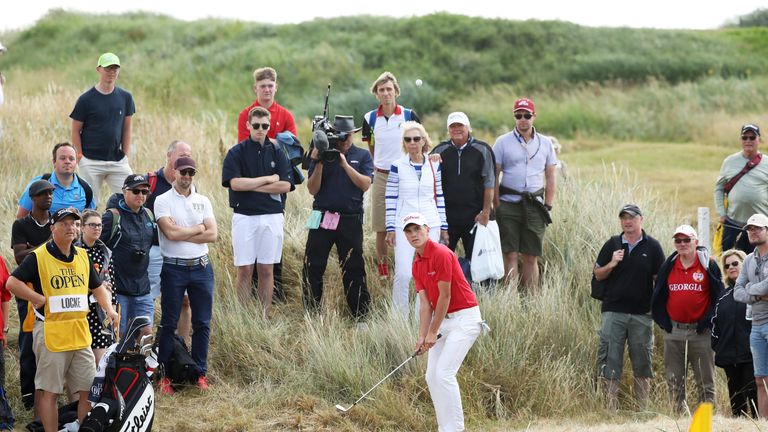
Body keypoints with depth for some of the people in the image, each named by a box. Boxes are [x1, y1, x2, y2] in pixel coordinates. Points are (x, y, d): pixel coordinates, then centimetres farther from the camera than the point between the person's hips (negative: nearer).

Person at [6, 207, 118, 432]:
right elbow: (12, 283, -14)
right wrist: (42, 300, -15)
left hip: (80, 334, 6)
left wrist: (109, 308, 8)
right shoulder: (38, 257, -6)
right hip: (51, 333, -6)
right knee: (50, 391, 0)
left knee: (89, 390, 7)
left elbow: (98, 287, 25)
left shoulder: (83, 256, 14)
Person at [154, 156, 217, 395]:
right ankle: (163, 374, 8)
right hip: (174, 268, -4)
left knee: (202, 323, 6)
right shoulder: (163, 201, -4)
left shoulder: (203, 201, 9)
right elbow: (171, 232, -17)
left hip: (201, 267, 4)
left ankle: (200, 373, 14)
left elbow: (212, 234, -3)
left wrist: (181, 233, -10)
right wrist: (198, 229, -4)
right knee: (169, 324, 2)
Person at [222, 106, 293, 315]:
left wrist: (251, 186, -9)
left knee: (266, 270, 6)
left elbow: (285, 185, -4)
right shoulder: (236, 153, 1)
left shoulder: (278, 153, 7)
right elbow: (235, 183, -12)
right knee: (245, 270, 0)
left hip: (272, 217, 2)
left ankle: (265, 317, 10)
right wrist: (269, 179, -7)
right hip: (244, 217, -2)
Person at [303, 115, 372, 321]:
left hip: (350, 221, -1)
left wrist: (345, 164, -15)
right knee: (312, 268, 1)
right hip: (322, 218, 1)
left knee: (353, 270, 3)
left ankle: (360, 318, 9)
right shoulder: (322, 153, 6)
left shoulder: (362, 156, 6)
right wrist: (319, 164, -13)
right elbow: (312, 189, 0)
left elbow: (365, 184, -9)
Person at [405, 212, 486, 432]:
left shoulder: (441, 254, -17)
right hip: (443, 319, 9)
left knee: (444, 373, -16)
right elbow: (426, 304, 6)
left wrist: (433, 333, -12)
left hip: (464, 317, -9)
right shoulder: (417, 265, 9)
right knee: (432, 376, 5)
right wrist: (422, 336, -6)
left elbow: (445, 296, -17)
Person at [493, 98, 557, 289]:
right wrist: (497, 206, -4)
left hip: (535, 206, 2)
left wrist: (547, 205, 6)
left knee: (531, 257, 2)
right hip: (509, 204, -2)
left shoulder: (545, 143, 11)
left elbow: (551, 176, 13)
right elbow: (493, 176, 3)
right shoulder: (503, 142, 4)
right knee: (510, 255, -5)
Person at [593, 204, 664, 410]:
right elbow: (598, 275, 11)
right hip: (613, 311, 1)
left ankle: (642, 409, 13)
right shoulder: (612, 244, 8)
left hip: (642, 313, -1)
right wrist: (612, 264, -8)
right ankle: (611, 408, 3)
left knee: (642, 362, 6)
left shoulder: (652, 246, 2)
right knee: (610, 362, -1)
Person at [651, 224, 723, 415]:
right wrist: (663, 321, 6)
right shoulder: (668, 267, 9)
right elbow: (658, 297, 15)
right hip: (673, 332, 4)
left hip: (701, 332, -4)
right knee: (674, 380, 6)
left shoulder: (708, 265, -1)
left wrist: (707, 322, -7)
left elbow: (718, 297, -1)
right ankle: (679, 415, 12)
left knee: (706, 381, 0)